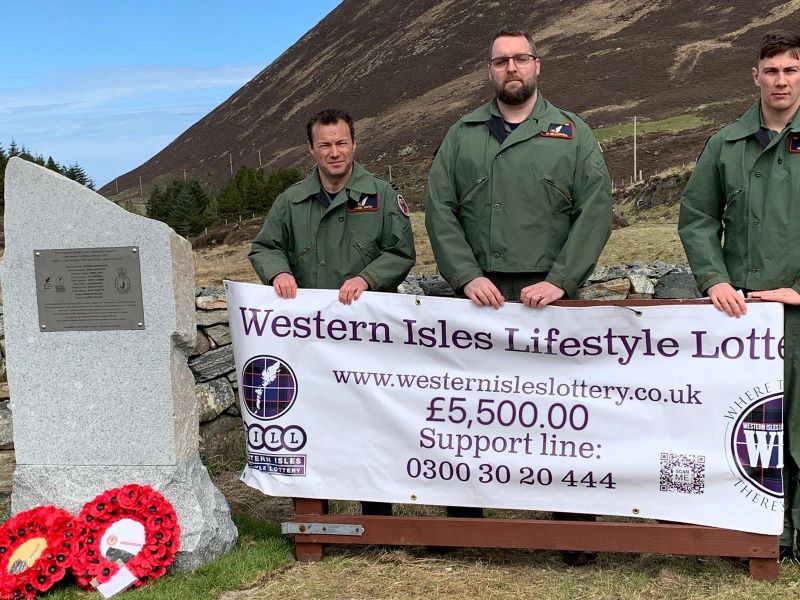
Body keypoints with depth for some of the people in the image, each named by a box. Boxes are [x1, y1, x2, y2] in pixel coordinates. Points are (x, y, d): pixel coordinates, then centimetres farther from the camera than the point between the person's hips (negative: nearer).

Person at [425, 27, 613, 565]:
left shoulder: (572, 133, 9)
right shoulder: (462, 135, 13)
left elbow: (596, 210, -1)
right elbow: (440, 211, 5)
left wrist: (560, 280, -12)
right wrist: (467, 276, -9)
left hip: (551, 296, -1)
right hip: (479, 297, 2)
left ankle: (574, 522, 12)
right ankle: (464, 516, 17)